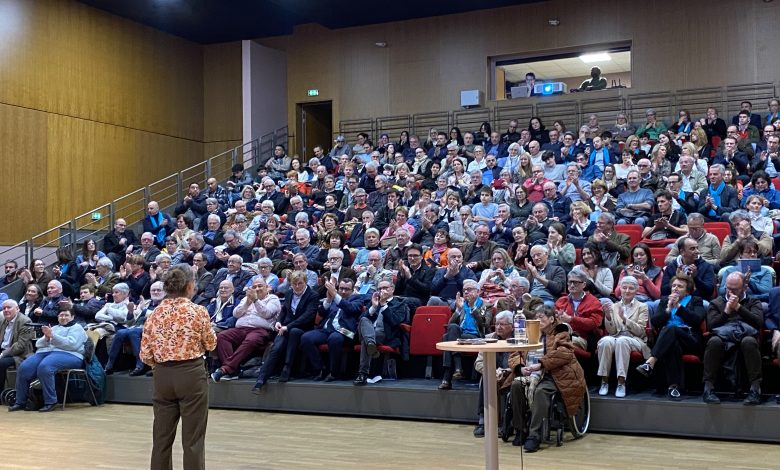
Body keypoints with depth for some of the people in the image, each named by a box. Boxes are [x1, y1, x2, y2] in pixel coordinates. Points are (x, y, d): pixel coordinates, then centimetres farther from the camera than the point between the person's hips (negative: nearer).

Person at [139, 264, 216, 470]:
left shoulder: (155, 314, 0)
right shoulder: (198, 312, -10)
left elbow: (145, 355, 2)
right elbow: (211, 344, 3)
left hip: (163, 376, 4)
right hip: (191, 375, -4)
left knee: (162, 437, 12)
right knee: (192, 439, 3)